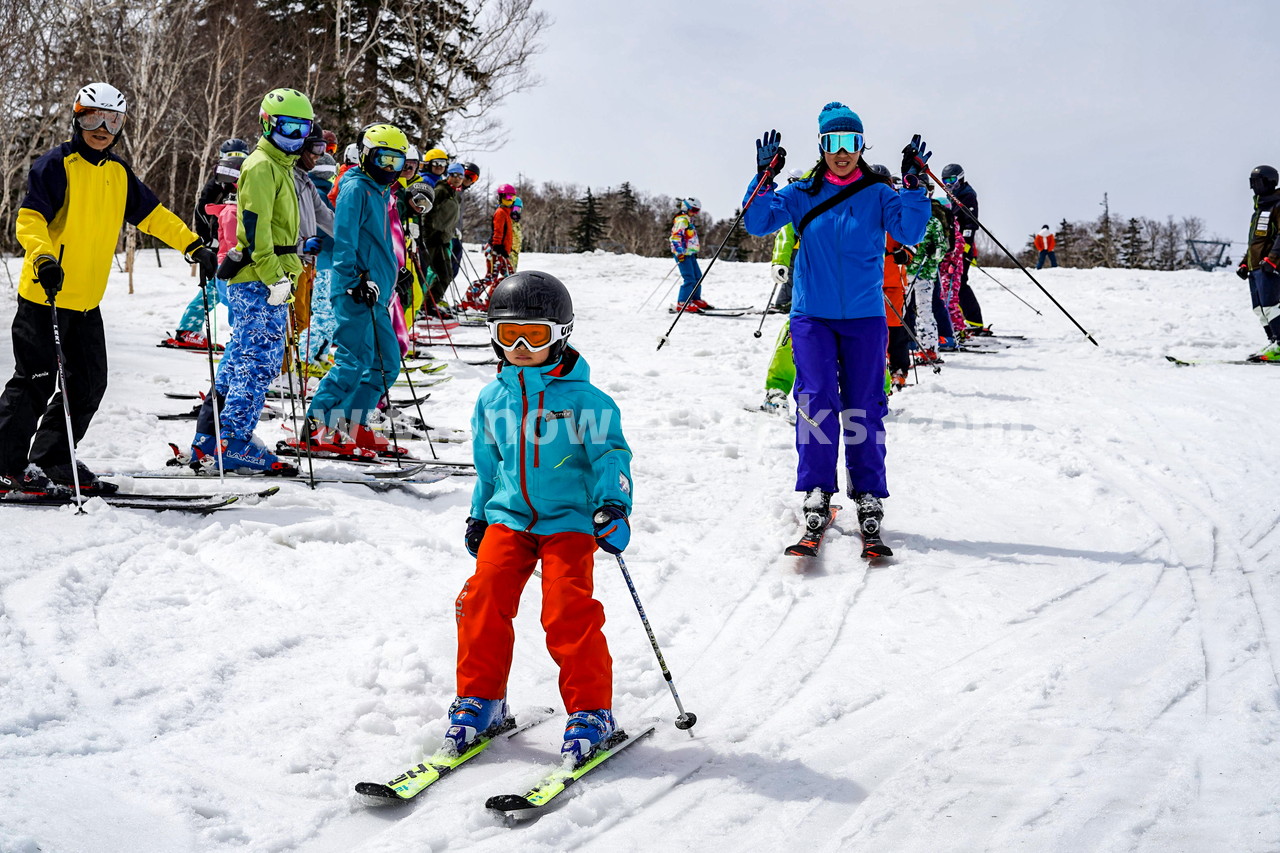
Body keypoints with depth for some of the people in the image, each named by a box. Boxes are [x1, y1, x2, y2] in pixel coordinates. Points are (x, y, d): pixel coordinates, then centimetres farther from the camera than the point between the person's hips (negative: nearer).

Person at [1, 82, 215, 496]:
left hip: (87, 300, 7)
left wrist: (194, 246, 12)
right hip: (45, 295, -7)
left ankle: (51, 460, 21)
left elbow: (153, 214, 19)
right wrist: (43, 257, -33)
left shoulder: (119, 173, 12)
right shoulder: (56, 165, -9)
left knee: (89, 384, 9)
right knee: (35, 383, -5)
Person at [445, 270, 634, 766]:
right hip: (508, 518, 4)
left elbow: (610, 456, -4)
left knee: (568, 611, -17)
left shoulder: (584, 400, -3)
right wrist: (477, 515, 24)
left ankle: (591, 711, -4)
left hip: (569, 521, -4)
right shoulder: (492, 400, 11)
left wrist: (613, 506, -18)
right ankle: (479, 699, 7)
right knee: (482, 599, -11)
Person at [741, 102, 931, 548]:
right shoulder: (802, 194, 7)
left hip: (864, 316, 0)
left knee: (864, 404, 1)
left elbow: (909, 232, -7)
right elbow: (759, 222, -2)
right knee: (817, 400, -8)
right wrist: (764, 176, -13)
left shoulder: (878, 193, 5)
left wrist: (913, 184, -16)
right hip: (812, 315, 0)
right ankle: (816, 488, 0)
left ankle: (868, 492, 9)